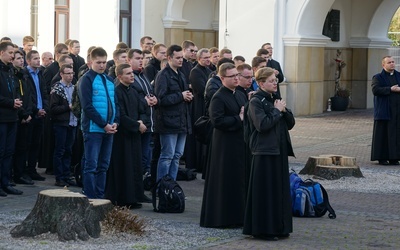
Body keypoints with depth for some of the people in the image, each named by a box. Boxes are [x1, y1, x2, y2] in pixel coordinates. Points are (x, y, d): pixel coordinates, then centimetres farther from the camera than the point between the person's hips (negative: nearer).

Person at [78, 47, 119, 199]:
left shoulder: (110, 80, 14)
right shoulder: (87, 79, -6)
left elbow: (115, 103, 16)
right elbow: (87, 106, -12)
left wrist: (115, 122, -2)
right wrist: (104, 125, -15)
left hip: (108, 129, 6)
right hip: (93, 128, -6)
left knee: (103, 166, 9)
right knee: (91, 166, -6)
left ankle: (100, 197, 13)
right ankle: (90, 198, -5)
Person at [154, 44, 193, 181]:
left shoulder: (180, 75, 18)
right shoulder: (163, 75, -11)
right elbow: (161, 99, -20)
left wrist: (189, 97, 5)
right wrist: (180, 96, -17)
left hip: (182, 122, 9)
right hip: (169, 122, -9)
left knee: (177, 155, 13)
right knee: (167, 156, -5)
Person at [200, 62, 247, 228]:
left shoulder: (241, 96, 14)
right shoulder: (218, 98, -12)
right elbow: (217, 120, -21)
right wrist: (238, 119, -17)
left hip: (241, 143, 8)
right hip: (226, 146, -8)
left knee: (241, 180, 11)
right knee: (227, 181, -4)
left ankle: (238, 216, 19)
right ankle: (224, 218, 3)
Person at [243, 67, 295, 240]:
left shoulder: (276, 99, 15)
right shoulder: (256, 101, -8)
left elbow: (290, 123, 13)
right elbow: (262, 125, -21)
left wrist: (284, 110, -4)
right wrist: (277, 110, -12)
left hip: (280, 150, 8)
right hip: (264, 151, -8)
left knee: (280, 188, 9)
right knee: (266, 190, -4)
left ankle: (279, 227, 17)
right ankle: (263, 229, 3)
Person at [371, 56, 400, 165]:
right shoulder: (378, 77, 3)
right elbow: (375, 89, -13)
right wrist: (390, 89, -16)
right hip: (384, 110, -4)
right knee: (383, 134, -2)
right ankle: (382, 158, 4)